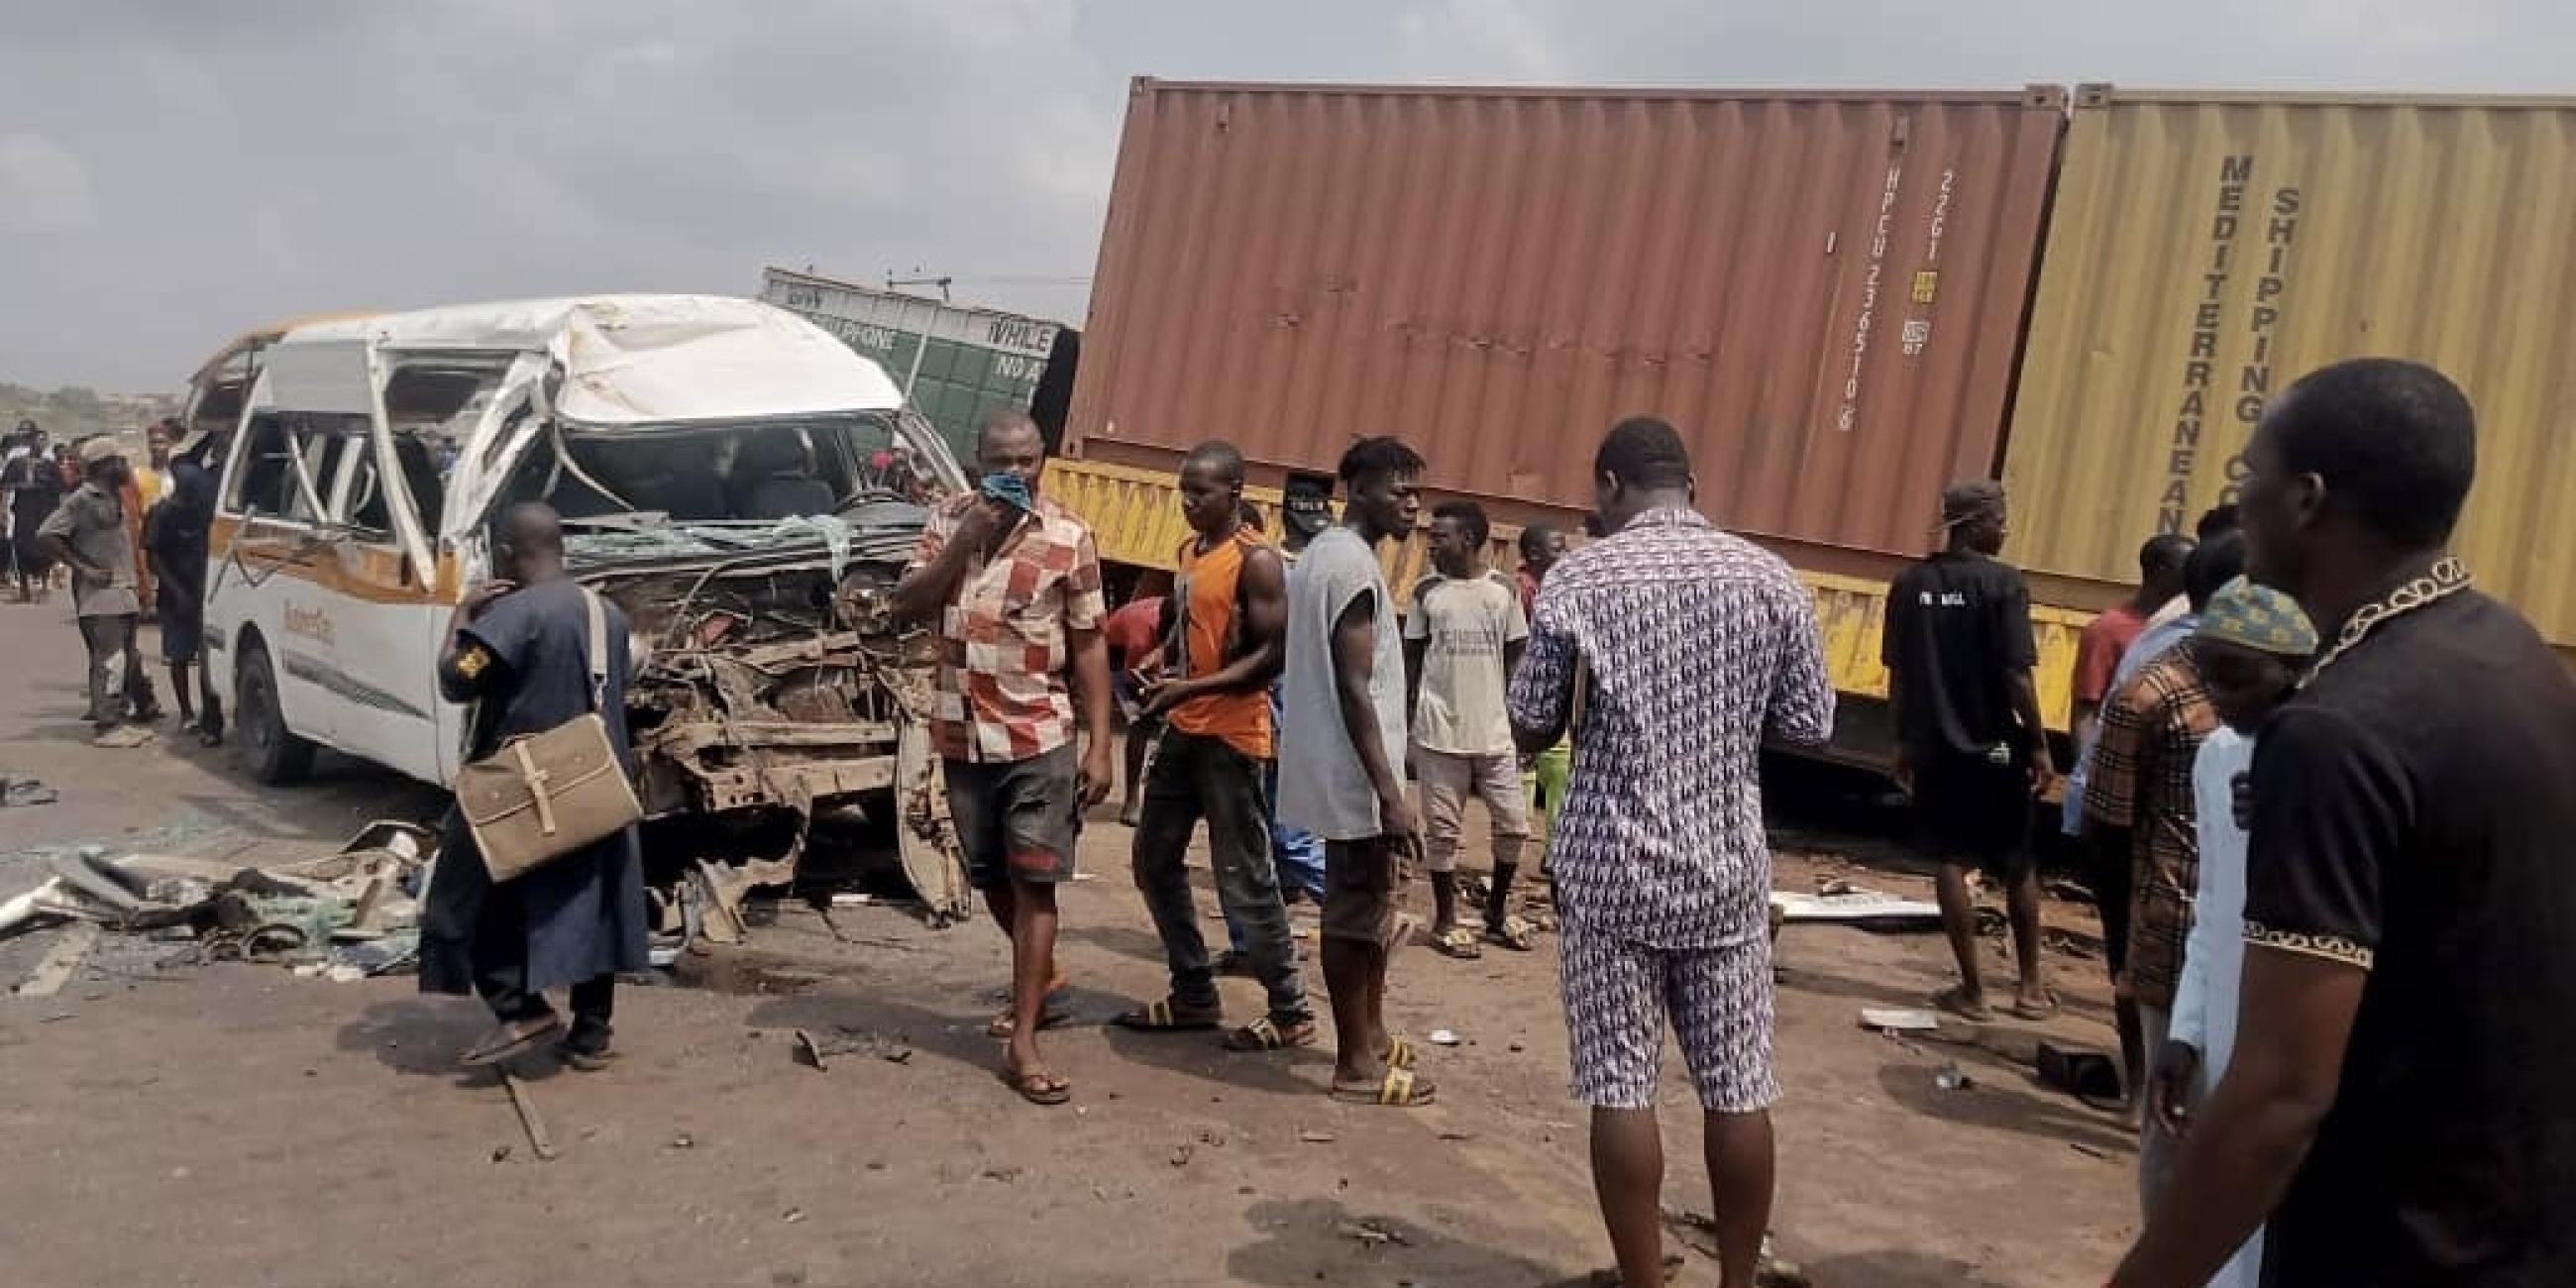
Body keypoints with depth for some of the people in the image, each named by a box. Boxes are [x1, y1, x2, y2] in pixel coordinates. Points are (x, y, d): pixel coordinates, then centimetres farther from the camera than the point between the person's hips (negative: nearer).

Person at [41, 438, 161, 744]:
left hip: (123, 594, 9)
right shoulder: (82, 500, -11)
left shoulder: (114, 498, 15)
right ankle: (107, 726, -7)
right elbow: (47, 535, -17)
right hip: (100, 596, -9)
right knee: (110, 659, -10)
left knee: (131, 657, 13)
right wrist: (83, 568, -17)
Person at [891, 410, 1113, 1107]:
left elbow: (1089, 645, -3)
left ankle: (1023, 1043, -3)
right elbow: (906, 606, -3)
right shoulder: (949, 519, 4)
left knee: (1034, 883, -5)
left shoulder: (1069, 536, -5)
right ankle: (1040, 978, 41)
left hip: (1041, 737, -4)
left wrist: (1099, 744, -8)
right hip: (964, 734, 4)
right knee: (992, 880, 16)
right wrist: (964, 540, -15)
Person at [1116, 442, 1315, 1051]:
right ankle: (1194, 995, 25)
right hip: (1183, 731, 9)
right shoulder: (1189, 553, 12)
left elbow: (1273, 655, -19)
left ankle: (1291, 1010, 8)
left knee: (1244, 879, -4)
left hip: (1232, 737, -9)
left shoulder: (1256, 561, -14)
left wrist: (1193, 688, -25)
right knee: (1155, 863, 14)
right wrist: (1163, 678, 8)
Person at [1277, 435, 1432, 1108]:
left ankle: (1370, 1035, 32)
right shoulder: (1355, 565, -18)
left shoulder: (1320, 553, 14)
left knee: (1368, 904, 19)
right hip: (1356, 776, -10)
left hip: (1334, 770, 10)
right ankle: (1356, 1062, 10)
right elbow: (1355, 688, -22)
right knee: (1355, 913, 0)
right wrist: (1391, 793, -22)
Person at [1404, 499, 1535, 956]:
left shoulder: (1504, 590, 1)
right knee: (1443, 830, 4)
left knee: (1514, 825, 5)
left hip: (1495, 731, 1)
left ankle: (1497, 909, 25)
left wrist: (1518, 722, 1)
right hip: (1439, 732, -1)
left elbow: (1515, 660, 6)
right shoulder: (1426, 591, 1)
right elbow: (1411, 659, 5)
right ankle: (1445, 919, 18)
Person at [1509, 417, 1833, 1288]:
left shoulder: (1579, 578, -7)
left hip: (1613, 870, -2)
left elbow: (1529, 728, -2)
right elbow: (1810, 726, 4)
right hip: (1728, 871, 3)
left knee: (1621, 1087, 6)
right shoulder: (1770, 579, 0)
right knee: (1738, 1087, 11)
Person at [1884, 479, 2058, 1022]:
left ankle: (1971, 989, 10)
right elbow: (2017, 675, -14)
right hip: (1996, 748, -3)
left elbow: (1898, 672, 4)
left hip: (1934, 747, 3)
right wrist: (2040, 745, -5)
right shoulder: (2004, 582, -12)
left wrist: (1904, 740, 14)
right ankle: (2030, 985, 22)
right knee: (2017, 867, 13)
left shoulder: (1911, 583, 1)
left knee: (1951, 864, 7)